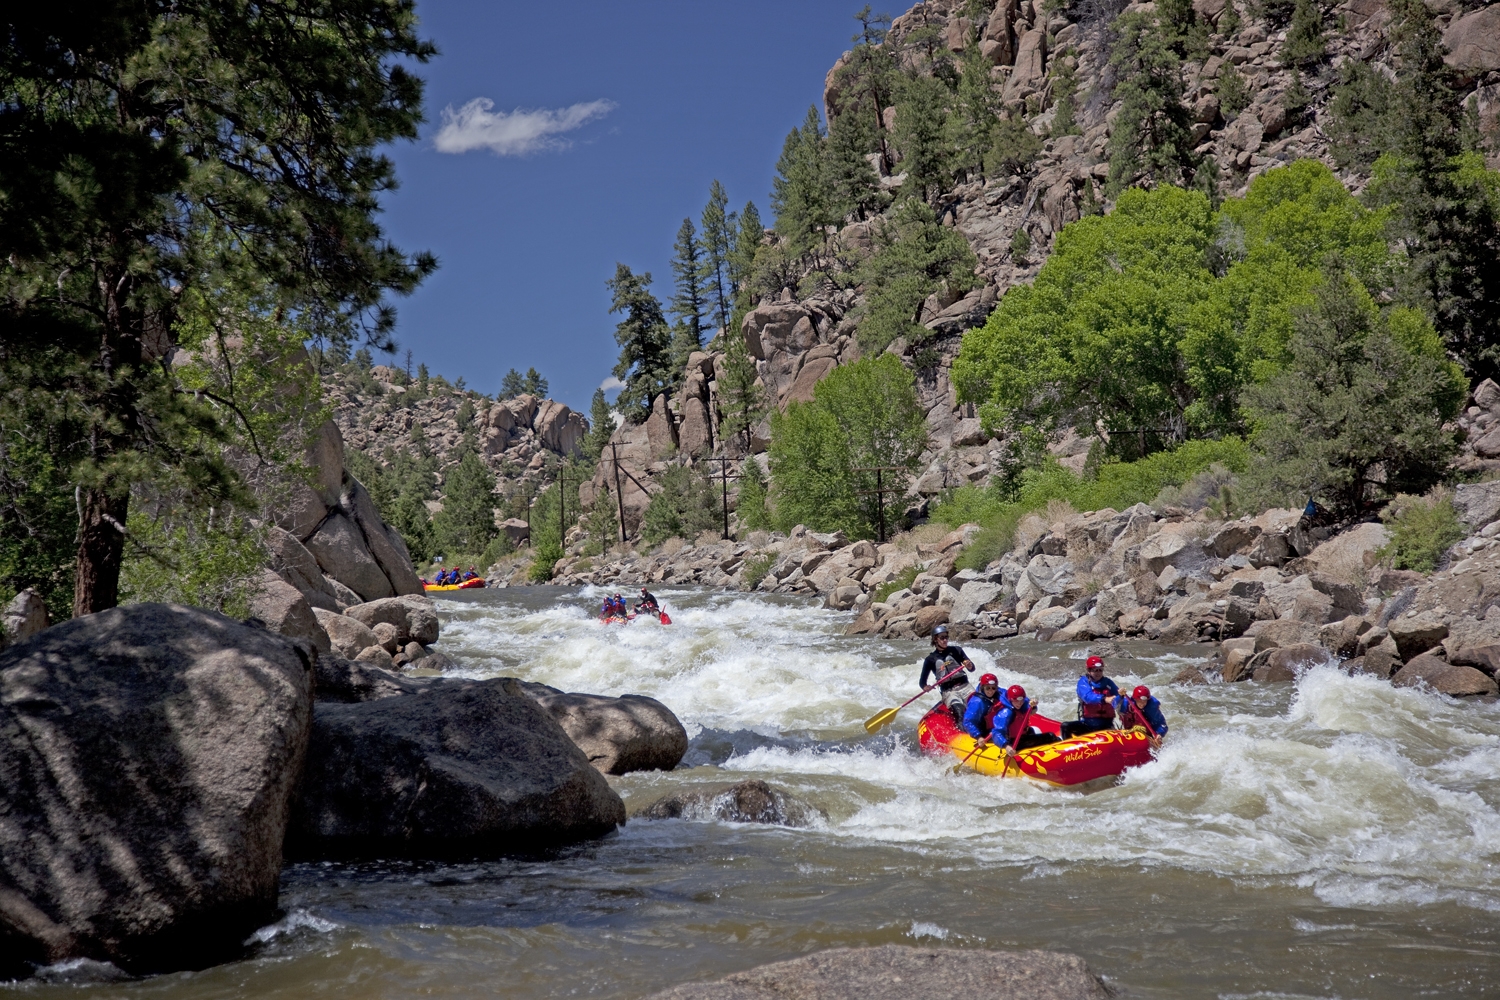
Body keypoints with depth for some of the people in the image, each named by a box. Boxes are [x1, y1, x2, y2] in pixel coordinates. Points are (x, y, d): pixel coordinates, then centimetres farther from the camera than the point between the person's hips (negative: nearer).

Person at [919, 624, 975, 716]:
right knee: (958, 709, -32)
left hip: (964, 686, 2)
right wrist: (925, 687, -12)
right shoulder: (930, 659, 7)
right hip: (948, 692, -2)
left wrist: (969, 666, -15)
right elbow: (922, 681, 12)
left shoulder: (955, 650, 9)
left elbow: (972, 669, 8)